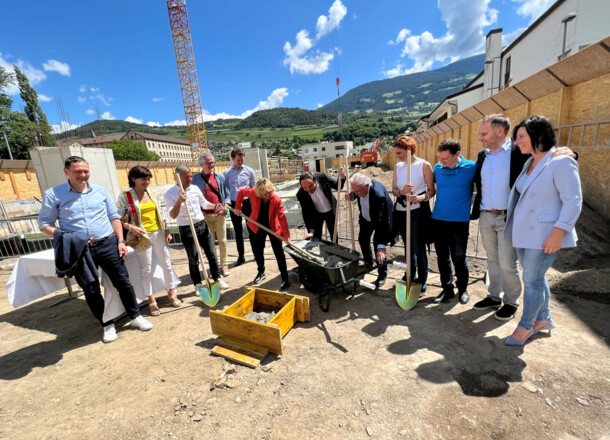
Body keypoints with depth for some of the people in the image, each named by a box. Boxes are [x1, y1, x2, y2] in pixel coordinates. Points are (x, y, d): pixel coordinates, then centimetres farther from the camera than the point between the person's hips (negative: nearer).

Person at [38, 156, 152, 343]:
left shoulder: (100, 190, 6)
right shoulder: (53, 194, -1)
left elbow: (114, 216, 9)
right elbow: (44, 223, 1)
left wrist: (120, 241, 0)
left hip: (108, 244, 1)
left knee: (123, 281, 5)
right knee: (91, 290, 9)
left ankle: (135, 316, 22)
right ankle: (107, 324, 27)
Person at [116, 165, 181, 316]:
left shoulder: (153, 193, 6)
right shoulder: (125, 196, -7)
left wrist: (167, 231, 8)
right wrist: (131, 227, -23)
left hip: (158, 233, 4)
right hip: (142, 237, -4)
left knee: (166, 264, 9)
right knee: (146, 269, 6)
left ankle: (172, 293, 24)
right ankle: (152, 301, 20)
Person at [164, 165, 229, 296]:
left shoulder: (195, 188, 4)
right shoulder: (170, 194, -9)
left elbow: (204, 203, 17)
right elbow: (173, 215, -16)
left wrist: (215, 206, -1)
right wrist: (179, 201, -29)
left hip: (202, 225, 4)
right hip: (186, 230, -4)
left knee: (211, 254, 9)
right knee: (193, 260, 6)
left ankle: (217, 279, 24)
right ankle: (198, 285, 24)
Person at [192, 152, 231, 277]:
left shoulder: (220, 177, 8)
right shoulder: (195, 178, 3)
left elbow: (227, 194, 8)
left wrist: (226, 206, -8)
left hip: (219, 214, 1)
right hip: (205, 215, -1)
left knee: (222, 241, 5)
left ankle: (224, 265, 18)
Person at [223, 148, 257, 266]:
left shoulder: (249, 171, 2)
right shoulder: (226, 173, 3)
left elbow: (254, 188, 7)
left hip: (247, 202, -1)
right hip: (234, 204, 1)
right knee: (238, 231, 9)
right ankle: (241, 256, 20)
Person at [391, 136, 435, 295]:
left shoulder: (424, 165, -7)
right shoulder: (398, 166, 7)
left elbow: (432, 190, -7)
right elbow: (394, 189, 3)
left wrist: (421, 198, -26)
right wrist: (402, 191, -19)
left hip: (418, 211, -5)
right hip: (401, 211, 5)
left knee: (419, 248, 2)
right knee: (408, 246, 18)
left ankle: (422, 283, 19)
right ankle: (410, 276, 36)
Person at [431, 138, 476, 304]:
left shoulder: (471, 168, -7)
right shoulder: (438, 168, 3)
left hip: (459, 221, -3)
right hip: (438, 220, 3)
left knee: (458, 259, 6)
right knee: (442, 257, 10)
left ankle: (462, 289, 29)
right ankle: (447, 289, 26)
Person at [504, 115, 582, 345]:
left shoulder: (561, 162, -12)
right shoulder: (529, 163, 10)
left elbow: (573, 201, -15)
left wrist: (557, 233, -21)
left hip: (544, 235, -7)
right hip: (523, 232, 8)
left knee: (532, 279, 0)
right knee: (536, 277, 17)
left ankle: (526, 326, 17)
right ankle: (544, 319, 35)